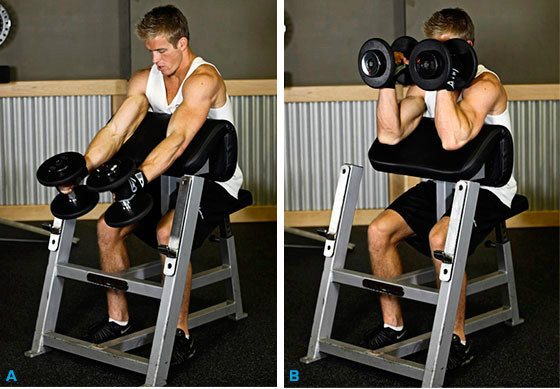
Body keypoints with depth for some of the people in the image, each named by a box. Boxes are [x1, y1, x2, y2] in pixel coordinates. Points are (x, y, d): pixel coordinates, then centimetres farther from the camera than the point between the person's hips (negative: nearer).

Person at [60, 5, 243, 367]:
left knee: (167, 232, -33)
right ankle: (118, 320, 8)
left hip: (214, 182, -8)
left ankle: (180, 333, -19)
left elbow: (177, 139, -37)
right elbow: (116, 130, -9)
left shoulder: (203, 79, -22)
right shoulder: (144, 80, 1)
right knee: (108, 226, -7)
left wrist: (139, 178, -51)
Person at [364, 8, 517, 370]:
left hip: (487, 190, -7)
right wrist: (387, 80, -14)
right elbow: (390, 136, -7)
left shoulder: (484, 85, -20)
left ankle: (458, 339, -16)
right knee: (379, 231, -9)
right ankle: (393, 325, 7)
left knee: (440, 238, -33)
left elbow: (453, 139, -38)